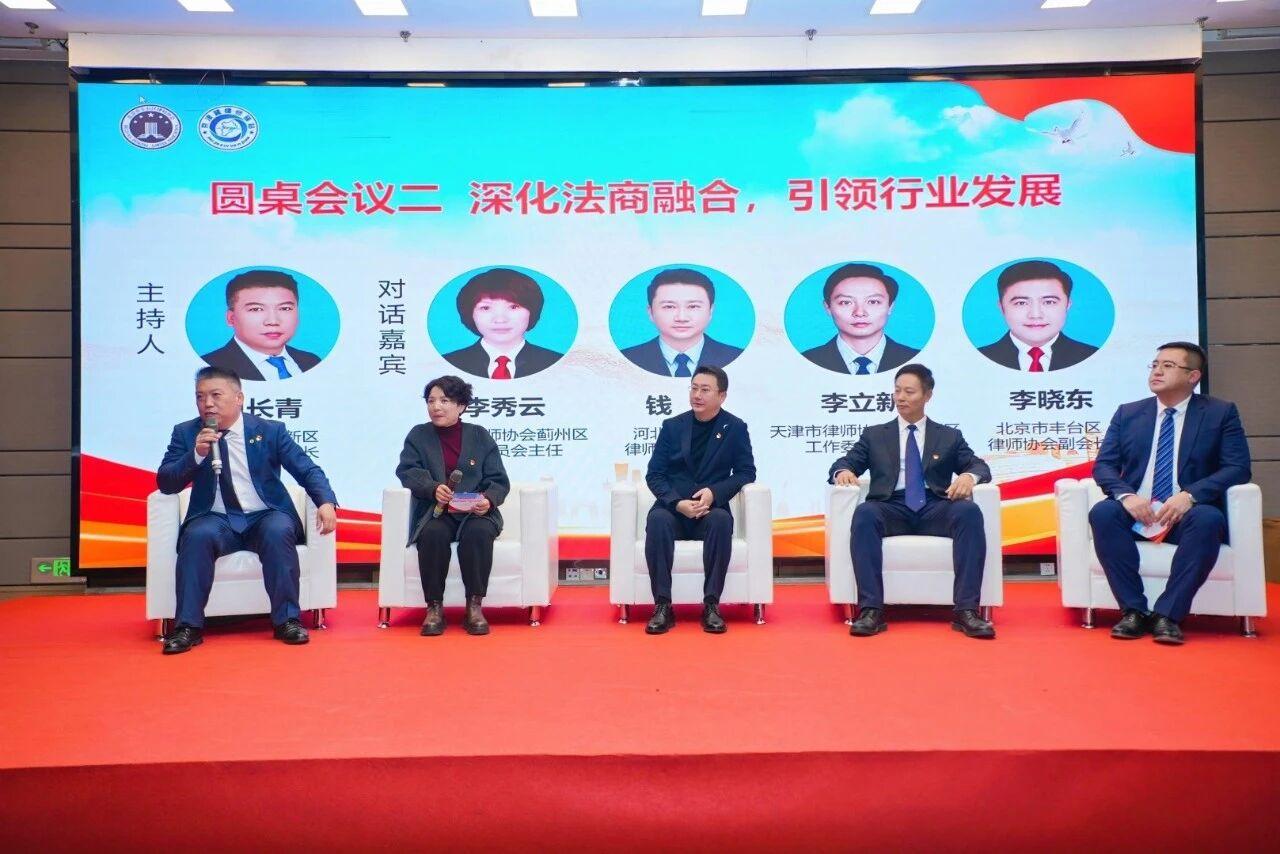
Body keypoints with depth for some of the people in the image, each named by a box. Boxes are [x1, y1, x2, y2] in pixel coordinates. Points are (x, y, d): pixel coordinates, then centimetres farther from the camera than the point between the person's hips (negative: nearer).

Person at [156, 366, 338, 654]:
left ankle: (287, 620, -23)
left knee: (278, 532, -33)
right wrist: (196, 455, -16)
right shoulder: (186, 433, 7)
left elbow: (308, 471, 1)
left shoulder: (270, 430, 3)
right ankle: (188, 626, -23)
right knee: (197, 536, -31)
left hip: (265, 517, -1)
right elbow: (165, 484, 1)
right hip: (216, 520, 1)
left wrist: (326, 502, -18)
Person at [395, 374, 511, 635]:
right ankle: (434, 607, -21)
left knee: (478, 533, -33)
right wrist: (433, 488, -22)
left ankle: (474, 606, -21)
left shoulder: (480, 436, 9)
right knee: (433, 534, -34)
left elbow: (499, 481, 5)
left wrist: (488, 500, -18)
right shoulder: (418, 435, 11)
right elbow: (406, 470, -2)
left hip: (476, 512, 0)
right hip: (434, 513, 0)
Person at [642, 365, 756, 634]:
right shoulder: (672, 426, 6)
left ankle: (711, 605, -28)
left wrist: (714, 492, -16)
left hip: (711, 511, -1)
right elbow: (654, 474, 3)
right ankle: (663, 606, -29)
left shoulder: (735, 428, 4)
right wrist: (678, 503, -15)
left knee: (721, 520, -35)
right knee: (657, 519, -33)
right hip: (674, 509, 1)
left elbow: (746, 472, 2)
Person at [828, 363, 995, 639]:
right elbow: (845, 462, 13)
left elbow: (979, 466, 12)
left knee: (970, 511, -32)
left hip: (935, 510, 1)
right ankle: (871, 610, -38)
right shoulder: (875, 435, 21)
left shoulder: (949, 436, 21)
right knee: (864, 512, -35)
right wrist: (843, 471, -13)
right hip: (892, 509, 0)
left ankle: (966, 610, -32)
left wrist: (969, 476, -13)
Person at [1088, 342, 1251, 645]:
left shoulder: (1221, 413, 7)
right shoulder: (1127, 413, 12)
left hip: (1188, 514, -1)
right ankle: (1134, 611, -24)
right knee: (1103, 512, -30)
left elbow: (1237, 468, -3)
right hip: (1136, 513, 2)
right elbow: (1103, 465, 5)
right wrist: (1126, 495, -18)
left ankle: (1168, 615, -29)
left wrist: (1190, 495, -20)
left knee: (1209, 519, -35)